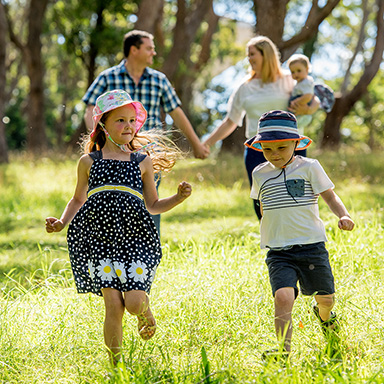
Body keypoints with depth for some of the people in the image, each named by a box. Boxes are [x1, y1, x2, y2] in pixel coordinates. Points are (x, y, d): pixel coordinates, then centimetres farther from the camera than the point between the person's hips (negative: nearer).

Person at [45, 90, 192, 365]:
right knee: (113, 304, -11)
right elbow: (78, 200, 22)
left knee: (134, 302, -12)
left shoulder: (143, 162, 14)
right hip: (97, 235, -1)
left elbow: (153, 205, 18)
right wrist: (62, 222, 5)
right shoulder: (89, 161, 12)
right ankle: (115, 361, 6)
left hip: (133, 237, 1)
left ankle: (145, 312, 26)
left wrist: (179, 197, 2)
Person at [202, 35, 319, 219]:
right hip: (256, 149, 3)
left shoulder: (287, 81, 5)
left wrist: (306, 110, -13)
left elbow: (315, 101, 11)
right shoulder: (245, 88, 12)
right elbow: (230, 122, 18)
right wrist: (204, 145, 14)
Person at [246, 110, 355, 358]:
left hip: (312, 246, 0)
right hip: (278, 252, 1)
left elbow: (330, 196, -2)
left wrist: (343, 216, -19)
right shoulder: (260, 174, 8)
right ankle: (283, 350, -21)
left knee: (326, 297, 13)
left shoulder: (309, 167, -1)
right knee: (283, 296, -22)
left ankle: (324, 315, 49)